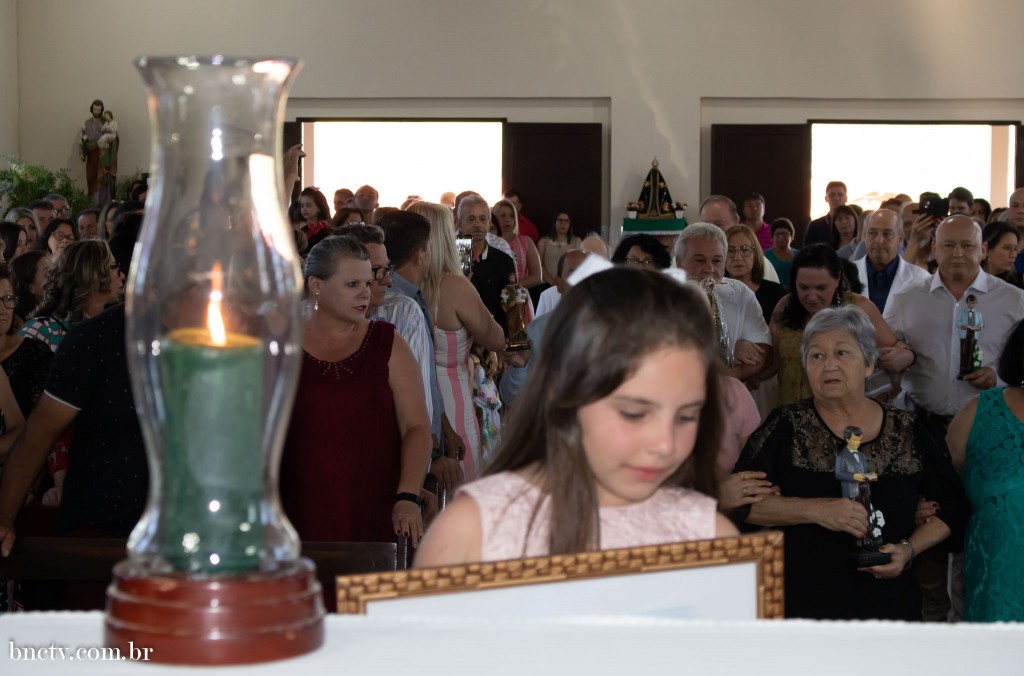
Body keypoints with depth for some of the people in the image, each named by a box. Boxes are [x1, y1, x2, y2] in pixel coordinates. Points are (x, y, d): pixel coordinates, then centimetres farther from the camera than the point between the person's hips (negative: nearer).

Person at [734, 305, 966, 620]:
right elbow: (741, 500, -11)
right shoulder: (788, 426, -3)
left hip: (888, 603, 2)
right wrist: (817, 510, -22)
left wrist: (909, 549, -8)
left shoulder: (907, 431, 4)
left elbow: (951, 508, 9)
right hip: (801, 603, -2)